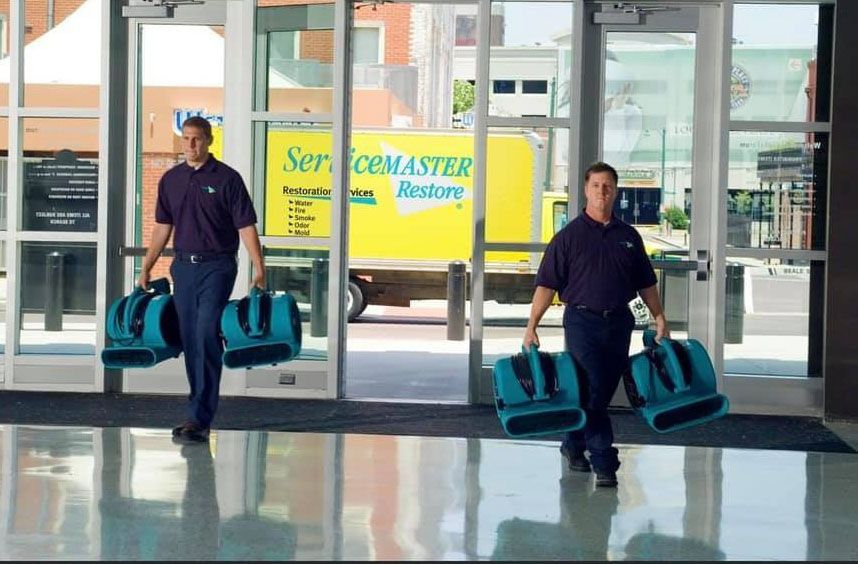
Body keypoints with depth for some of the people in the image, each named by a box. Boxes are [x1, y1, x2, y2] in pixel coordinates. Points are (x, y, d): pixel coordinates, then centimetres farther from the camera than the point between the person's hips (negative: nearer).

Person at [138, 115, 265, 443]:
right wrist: (146, 268, 14)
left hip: (217, 266, -5)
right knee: (190, 340, 8)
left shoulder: (227, 179, -5)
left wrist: (259, 268, -15)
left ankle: (199, 418, -17)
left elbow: (246, 226, -7)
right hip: (183, 266, 5)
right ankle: (202, 411, 18)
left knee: (206, 336, -14)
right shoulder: (171, 180, 10)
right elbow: (163, 227, 16)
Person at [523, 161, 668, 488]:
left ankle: (573, 446, 27)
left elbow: (646, 283, 17)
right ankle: (604, 463, -7)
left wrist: (659, 318, 9)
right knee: (591, 392, -9)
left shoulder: (628, 236, 10)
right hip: (582, 321, -4)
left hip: (619, 322, 4)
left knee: (602, 393, 9)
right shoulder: (569, 235, -2)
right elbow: (547, 283, -4)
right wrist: (532, 326, -11)